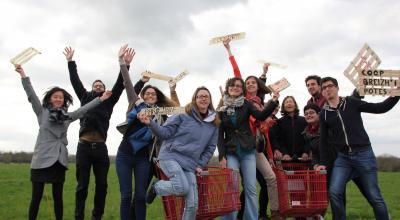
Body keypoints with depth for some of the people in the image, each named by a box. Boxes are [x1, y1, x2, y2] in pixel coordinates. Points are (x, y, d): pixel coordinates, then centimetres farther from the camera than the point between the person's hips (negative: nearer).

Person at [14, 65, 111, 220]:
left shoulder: (67, 116, 13)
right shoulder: (42, 112, 5)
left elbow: (84, 109, 14)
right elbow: (31, 95, -4)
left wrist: (100, 99, 10)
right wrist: (23, 75, -13)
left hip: (59, 159, 3)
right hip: (42, 159, -3)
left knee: (58, 197, 9)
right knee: (36, 197, -1)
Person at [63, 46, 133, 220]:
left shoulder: (109, 100, 15)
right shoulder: (85, 97, 16)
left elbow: (119, 85, 7)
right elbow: (75, 81, 13)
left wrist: (125, 65, 0)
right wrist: (70, 62, 11)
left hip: (100, 147, 1)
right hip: (84, 146, -1)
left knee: (101, 185, 4)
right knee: (82, 186, 2)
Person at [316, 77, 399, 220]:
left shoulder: (351, 102, 1)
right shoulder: (324, 114, 8)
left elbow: (380, 108, -1)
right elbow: (324, 141, 11)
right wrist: (323, 163, 7)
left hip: (363, 154, -2)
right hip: (343, 158, 3)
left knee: (374, 197, 1)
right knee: (334, 193, -11)